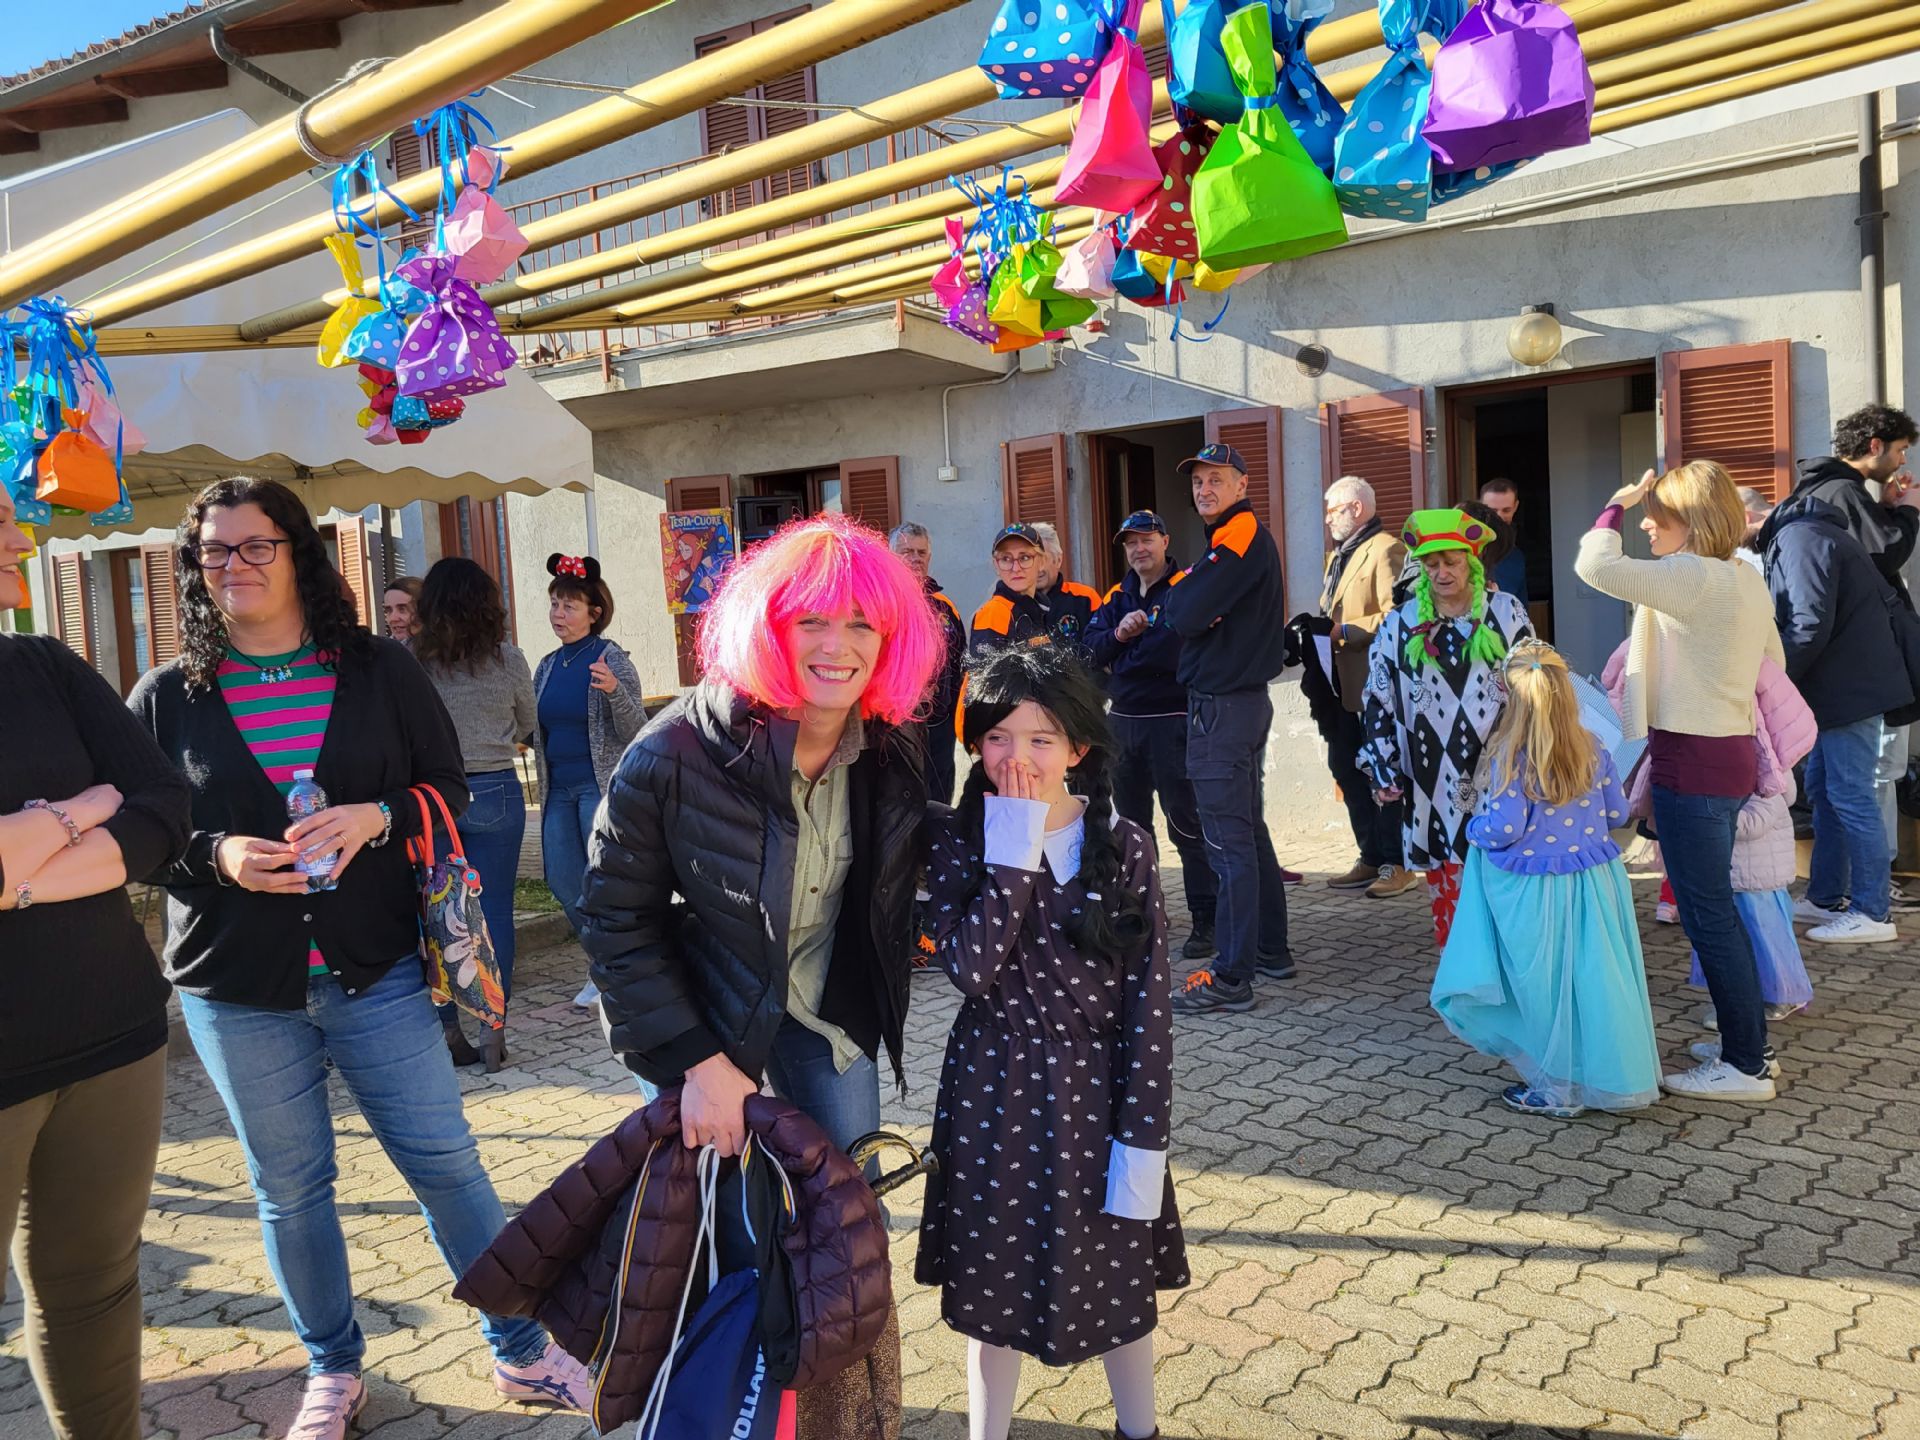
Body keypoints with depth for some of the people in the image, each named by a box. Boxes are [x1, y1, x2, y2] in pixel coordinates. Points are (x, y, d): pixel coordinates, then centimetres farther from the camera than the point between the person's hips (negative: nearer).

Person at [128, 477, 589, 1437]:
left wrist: (374, 817, -17)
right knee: (289, 1188, 12)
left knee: (446, 1162, 3)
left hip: (374, 970, -1)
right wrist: (217, 855, -15)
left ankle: (521, 1354, 20)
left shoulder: (380, 671, 1)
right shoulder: (165, 698, 2)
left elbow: (449, 788, 2)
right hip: (236, 990, 1)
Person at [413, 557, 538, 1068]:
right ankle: (493, 1030, 8)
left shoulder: (410, 661, -6)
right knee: (495, 911, 6)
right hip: (496, 791, 0)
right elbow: (529, 726, 11)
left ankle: (447, 1031, 14)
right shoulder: (507, 659, -3)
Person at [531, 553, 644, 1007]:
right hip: (559, 790, 7)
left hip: (601, 786, -7)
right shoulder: (548, 666, 11)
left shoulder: (611, 659, -9)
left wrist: (615, 691, -31)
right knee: (562, 882, 8)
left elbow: (635, 733, -15)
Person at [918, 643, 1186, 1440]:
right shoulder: (958, 838, -5)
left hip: (1095, 1086, 0)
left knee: (1118, 1282, 15)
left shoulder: (1123, 846, -7)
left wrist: (1144, 1140, -9)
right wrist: (1011, 853, -21)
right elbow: (971, 968, -20)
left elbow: (1147, 1002, -7)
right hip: (992, 1093, 0)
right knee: (994, 1281, 14)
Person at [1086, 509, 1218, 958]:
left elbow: (1177, 648, -22)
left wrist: (1123, 654, -14)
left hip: (1172, 720, -7)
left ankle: (1205, 920, 0)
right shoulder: (1117, 597, 16)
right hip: (1123, 720, 7)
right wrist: (1117, 634, -14)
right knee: (1131, 821, 16)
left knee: (1186, 822, -6)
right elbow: (1091, 647, 3)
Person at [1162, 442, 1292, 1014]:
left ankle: (1231, 977, -3)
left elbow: (1188, 615, -22)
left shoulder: (1240, 535, -14)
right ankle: (1271, 950, 28)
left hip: (1222, 705, -10)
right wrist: (1186, 598, 0)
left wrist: (1173, 595, -4)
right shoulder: (1252, 535, 18)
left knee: (1228, 840, -7)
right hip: (1246, 696, 10)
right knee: (1249, 829, 18)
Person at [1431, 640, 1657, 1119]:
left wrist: (1475, 828, 1)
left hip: (1535, 892, -4)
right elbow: (1617, 814, 7)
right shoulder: (1593, 752, -1)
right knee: (1590, 980, 14)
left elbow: (1506, 827, -19)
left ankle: (1558, 1089, 19)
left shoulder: (1510, 757, -17)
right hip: (1594, 883, 4)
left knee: (1546, 987, 8)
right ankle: (1609, 1078, 26)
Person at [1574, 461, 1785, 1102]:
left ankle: (1745, 1066, 8)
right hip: (1733, 756, 10)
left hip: (1691, 762, -10)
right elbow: (1773, 664, 20)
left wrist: (1616, 504, -9)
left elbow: (1594, 566, -26)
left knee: (1707, 914, -1)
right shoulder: (1748, 580, 11)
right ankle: (1750, 1044, 28)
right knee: (1717, 907, 19)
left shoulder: (1695, 578, -18)